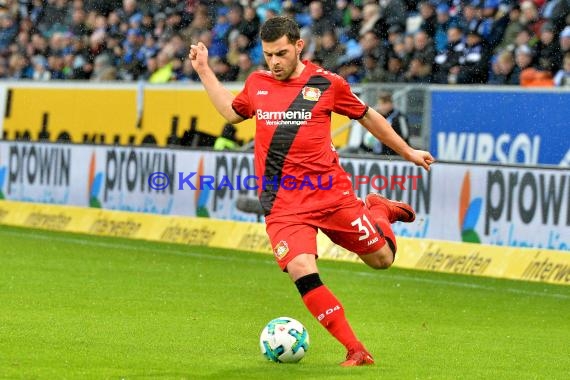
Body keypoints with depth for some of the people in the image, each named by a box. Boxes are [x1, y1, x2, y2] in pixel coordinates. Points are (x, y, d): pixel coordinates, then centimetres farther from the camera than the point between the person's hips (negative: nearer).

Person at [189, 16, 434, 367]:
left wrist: (408, 152, 20)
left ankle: (378, 209, 42)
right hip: (283, 203, 1)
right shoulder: (257, 84, 9)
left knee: (382, 258, 6)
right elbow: (232, 112, 30)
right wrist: (204, 70, 27)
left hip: (330, 193, -1)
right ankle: (356, 351, -13)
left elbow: (367, 116, 13)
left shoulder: (327, 84, -1)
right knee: (302, 271, -21)